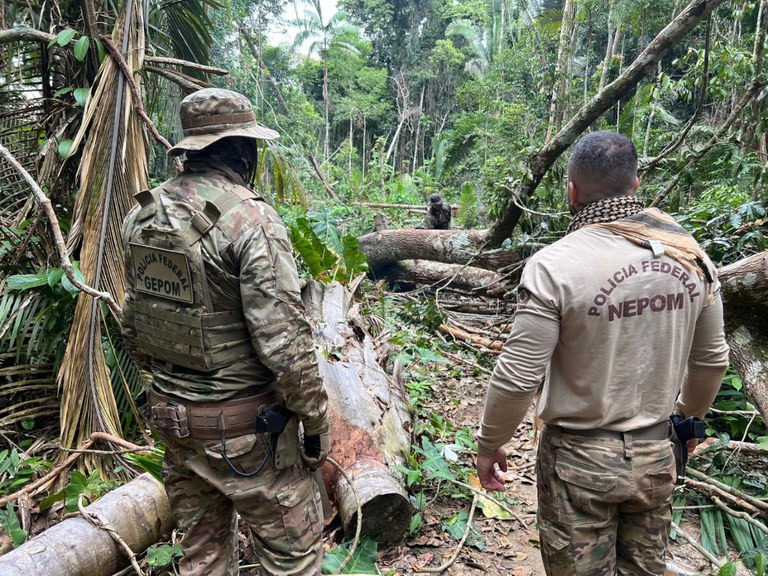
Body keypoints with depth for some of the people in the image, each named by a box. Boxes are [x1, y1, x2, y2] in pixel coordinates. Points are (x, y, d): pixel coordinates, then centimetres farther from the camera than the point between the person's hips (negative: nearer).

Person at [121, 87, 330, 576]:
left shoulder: (143, 214, 3)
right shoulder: (252, 219, -20)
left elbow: (133, 322, 10)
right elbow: (284, 339, -23)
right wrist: (316, 420, -11)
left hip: (170, 413, 8)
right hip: (242, 424, -7)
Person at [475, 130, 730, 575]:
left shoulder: (554, 266, -22)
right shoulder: (691, 255, -4)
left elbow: (518, 376, -20)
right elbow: (712, 360, 6)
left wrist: (489, 444, -4)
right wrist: (691, 416, 25)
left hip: (581, 460, -5)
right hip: (657, 455, 5)